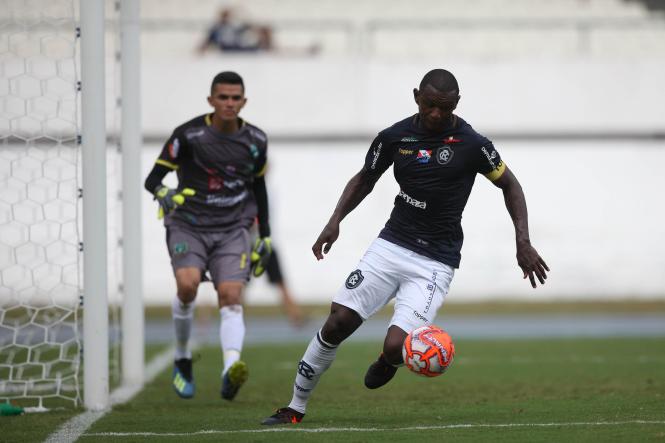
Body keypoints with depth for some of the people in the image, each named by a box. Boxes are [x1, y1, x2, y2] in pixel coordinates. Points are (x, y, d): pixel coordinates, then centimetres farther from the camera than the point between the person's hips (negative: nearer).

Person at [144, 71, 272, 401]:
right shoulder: (188, 135, -8)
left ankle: (231, 369, -35)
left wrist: (265, 237, 18)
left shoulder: (255, 141, 4)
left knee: (231, 297, -17)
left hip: (232, 229, 2)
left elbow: (258, 186, 19)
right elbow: (153, 178, -6)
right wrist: (162, 193, -30)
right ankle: (182, 360, -2)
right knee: (187, 284, -25)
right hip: (188, 225, -2)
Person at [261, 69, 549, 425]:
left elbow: (509, 184, 4)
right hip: (391, 245, 3)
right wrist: (335, 221, 1)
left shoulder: (472, 144, -10)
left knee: (395, 347, -18)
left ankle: (388, 360, 21)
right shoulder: (394, 136, -1)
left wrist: (523, 242, -4)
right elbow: (365, 179, 15)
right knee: (338, 323, -9)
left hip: (434, 262, -3)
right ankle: (296, 408, 6)